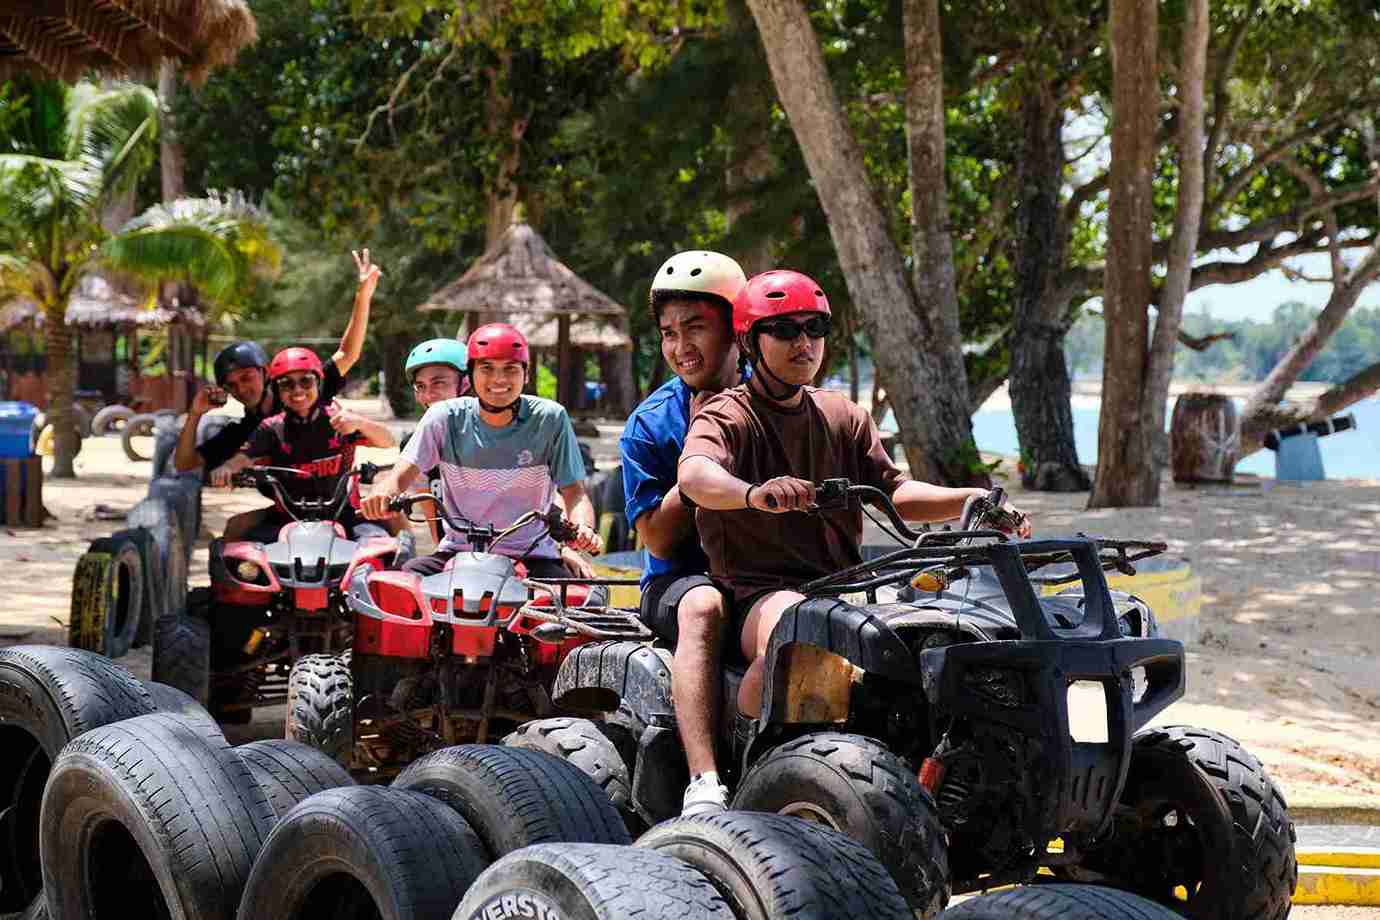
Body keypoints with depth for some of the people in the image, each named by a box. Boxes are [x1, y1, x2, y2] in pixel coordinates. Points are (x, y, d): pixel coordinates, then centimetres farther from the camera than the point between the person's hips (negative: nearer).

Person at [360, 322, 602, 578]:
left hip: (532, 557, -1)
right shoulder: (445, 418, 0)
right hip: (458, 551, 2)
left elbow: (574, 491, -5)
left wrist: (583, 528, -28)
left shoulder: (549, 419, -4)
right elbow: (402, 473, -7)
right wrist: (384, 492, -32)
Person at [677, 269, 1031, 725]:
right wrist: (752, 494, -46)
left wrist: (971, 499, -2)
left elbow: (893, 491, 16)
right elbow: (694, 475, -23)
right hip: (762, 591, -6)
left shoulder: (844, 416, 20)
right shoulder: (728, 417, -1)